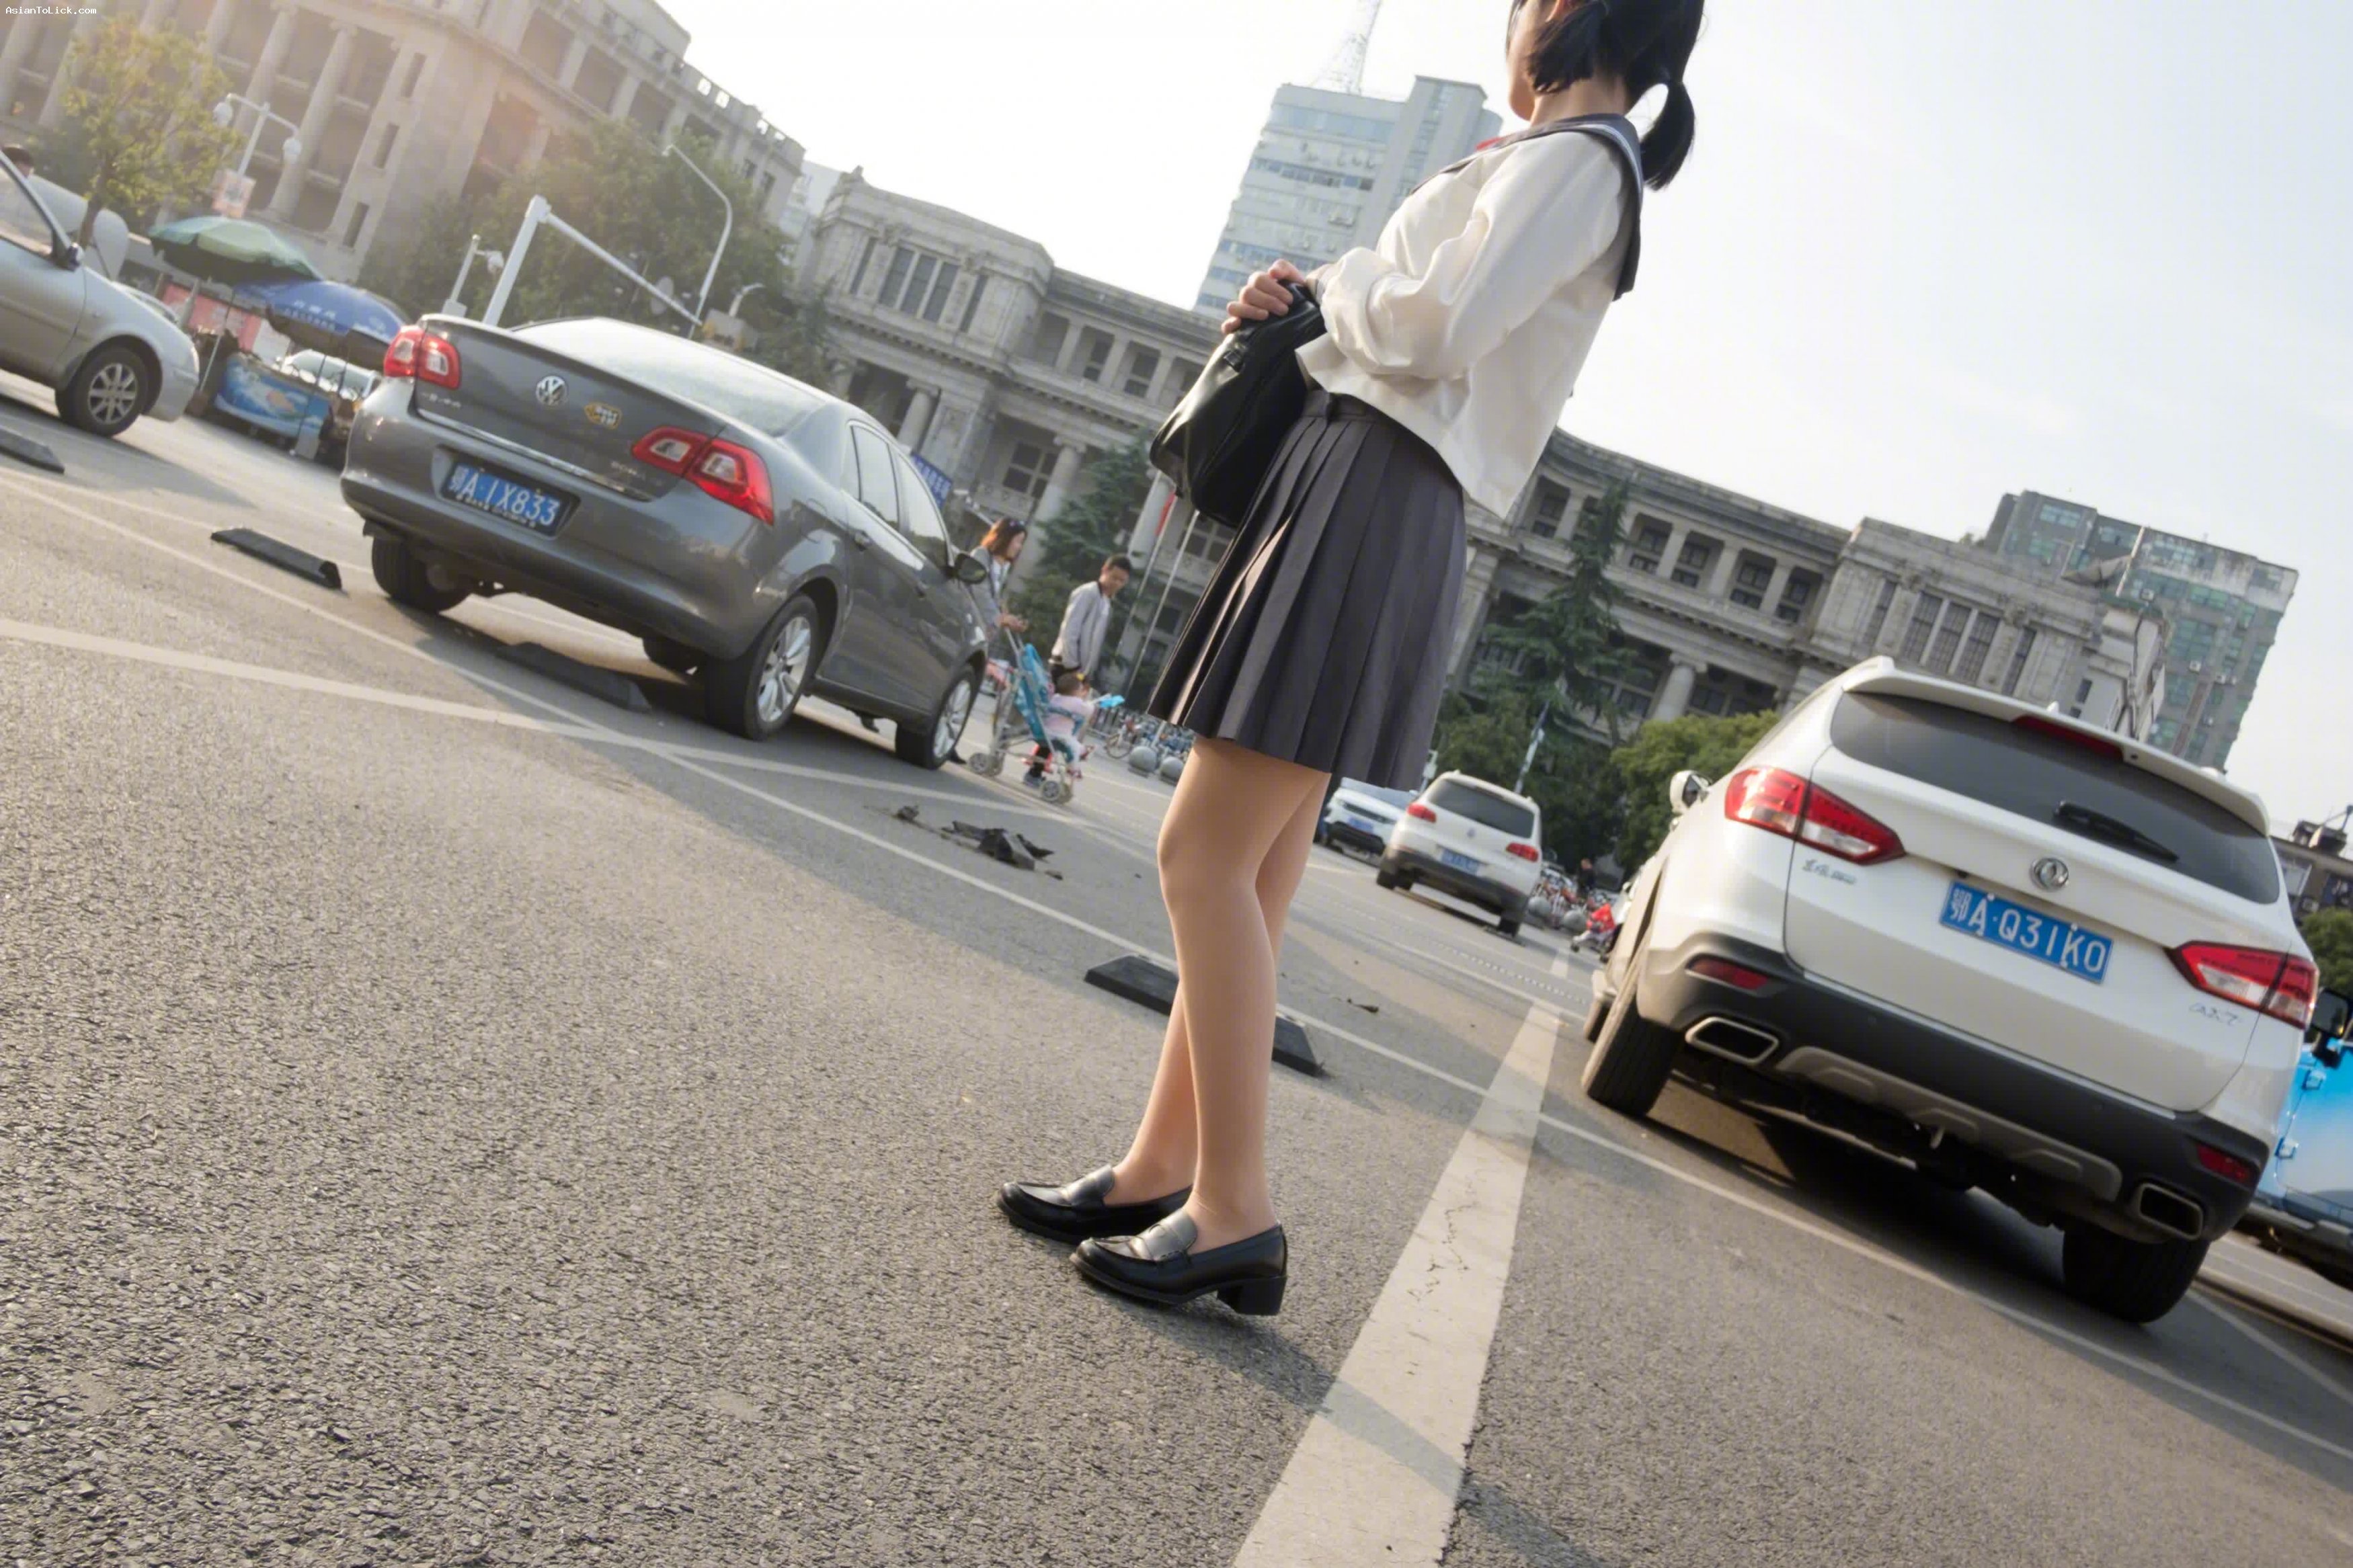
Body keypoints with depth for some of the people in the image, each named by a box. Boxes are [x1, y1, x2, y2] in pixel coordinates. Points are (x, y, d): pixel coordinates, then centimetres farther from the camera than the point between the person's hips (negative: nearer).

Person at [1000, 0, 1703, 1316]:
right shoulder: (1569, 171, 28)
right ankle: (1162, 1173, 12)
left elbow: (1437, 323, -17)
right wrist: (1301, 312, 11)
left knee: (1207, 857, -14)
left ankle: (1236, 1214, -10)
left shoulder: (1578, 155, -2)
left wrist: (1329, 286, 2)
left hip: (1373, 507, -10)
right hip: (1352, 503, 10)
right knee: (1247, 876, 7)